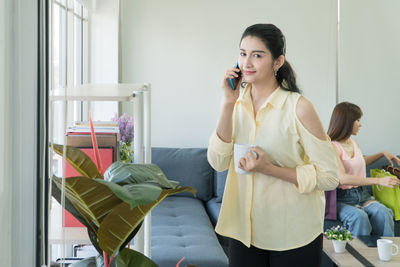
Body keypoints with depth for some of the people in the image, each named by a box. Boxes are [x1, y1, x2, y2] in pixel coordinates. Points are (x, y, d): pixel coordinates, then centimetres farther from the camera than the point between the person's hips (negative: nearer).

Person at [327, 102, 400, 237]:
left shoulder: (353, 143, 14)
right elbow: (343, 178, -26)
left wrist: (382, 154, 27)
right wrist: (379, 180, -29)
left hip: (362, 194, 6)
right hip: (342, 199, -6)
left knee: (382, 213, -25)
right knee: (359, 216, -36)